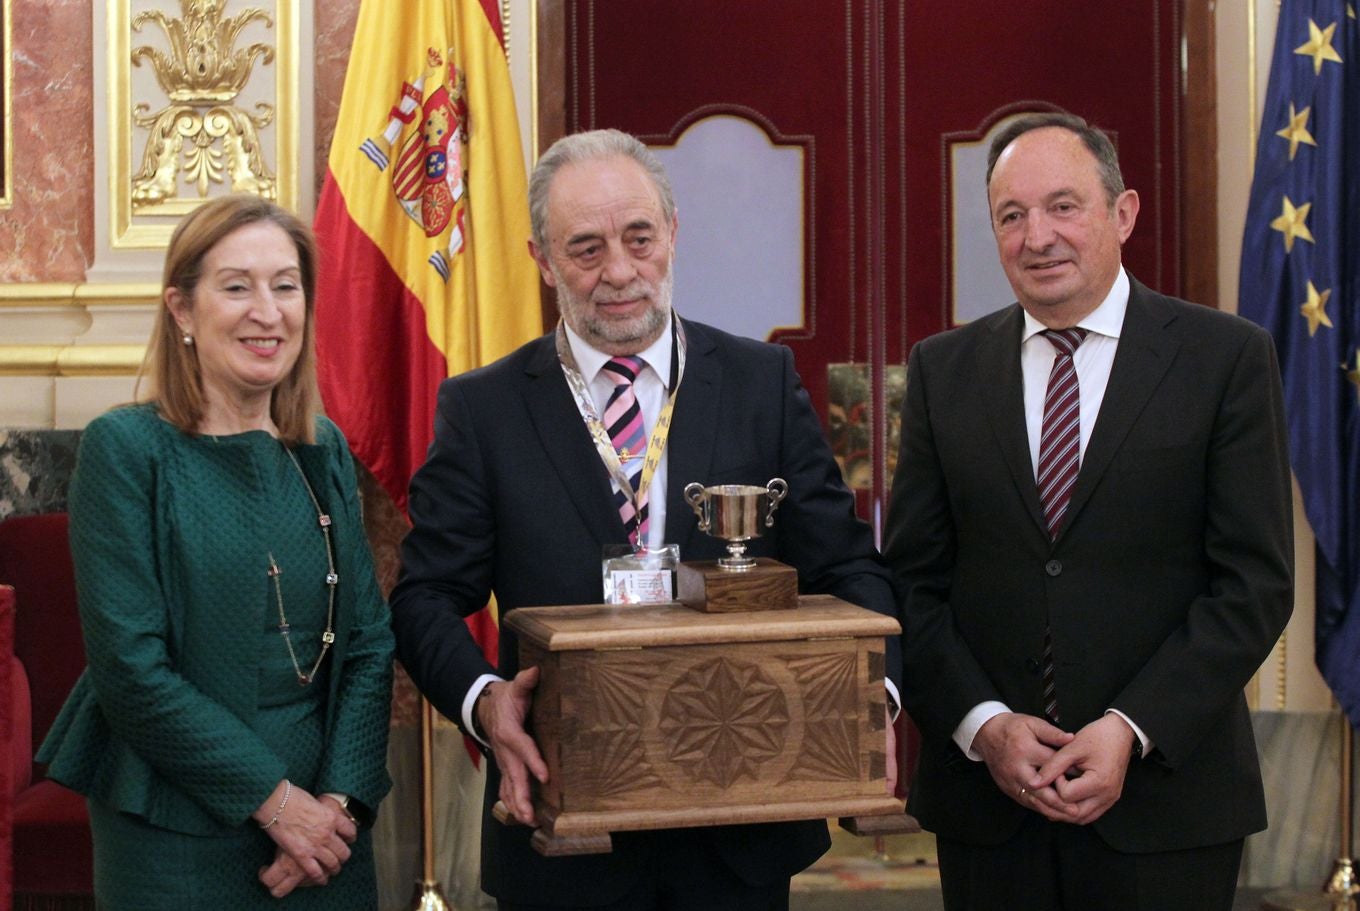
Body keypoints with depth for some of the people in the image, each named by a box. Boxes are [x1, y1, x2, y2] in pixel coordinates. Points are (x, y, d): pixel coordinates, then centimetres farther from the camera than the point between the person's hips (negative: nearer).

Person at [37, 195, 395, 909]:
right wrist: (274, 798, -14)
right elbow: (130, 668, -14)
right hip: (174, 844, -4)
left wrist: (341, 798, -8)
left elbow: (368, 643, 5)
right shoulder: (124, 449, -9)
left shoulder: (324, 452, 6)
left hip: (321, 827, 4)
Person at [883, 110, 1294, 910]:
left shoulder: (1227, 357, -2)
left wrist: (1131, 731, -13)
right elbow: (914, 578, 5)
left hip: (1167, 796, -2)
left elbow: (1256, 580, -6)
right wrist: (982, 724, -8)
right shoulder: (943, 370, 6)